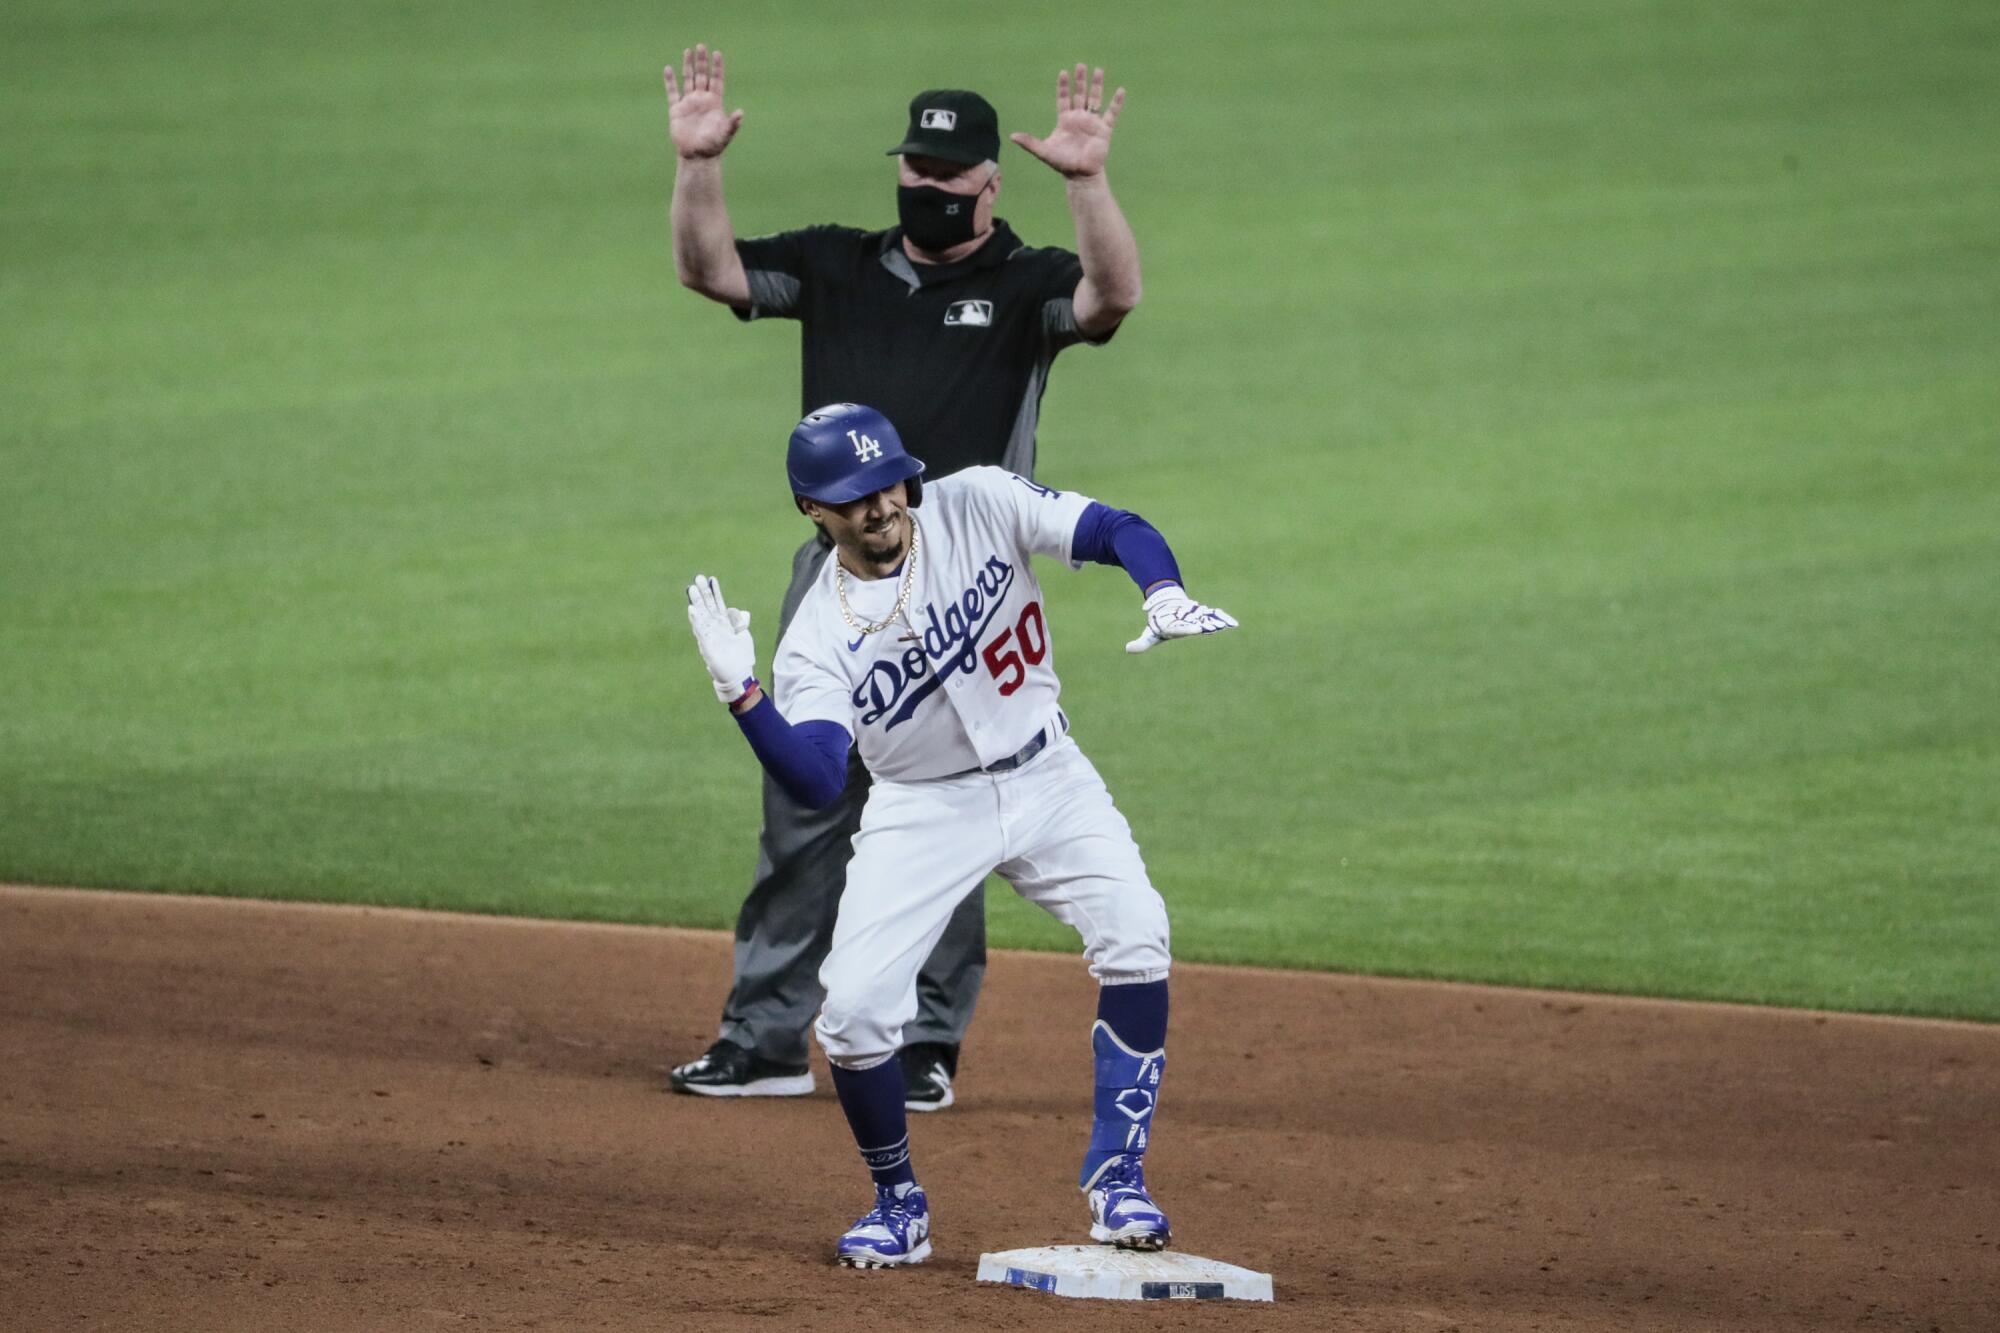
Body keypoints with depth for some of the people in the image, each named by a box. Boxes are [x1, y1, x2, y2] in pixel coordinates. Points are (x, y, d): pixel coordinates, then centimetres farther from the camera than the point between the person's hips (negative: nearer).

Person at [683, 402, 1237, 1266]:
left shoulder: (978, 506, -13)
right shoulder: (820, 635, -14)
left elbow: (1116, 530, -19)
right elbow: (816, 783, -25)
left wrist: (1165, 596, -40)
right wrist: (740, 695, -39)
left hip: (1046, 781, 0)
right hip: (923, 811, 0)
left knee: (1133, 934, -23)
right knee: (854, 1009, -15)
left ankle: (1117, 1178, -10)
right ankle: (899, 1207, 10)